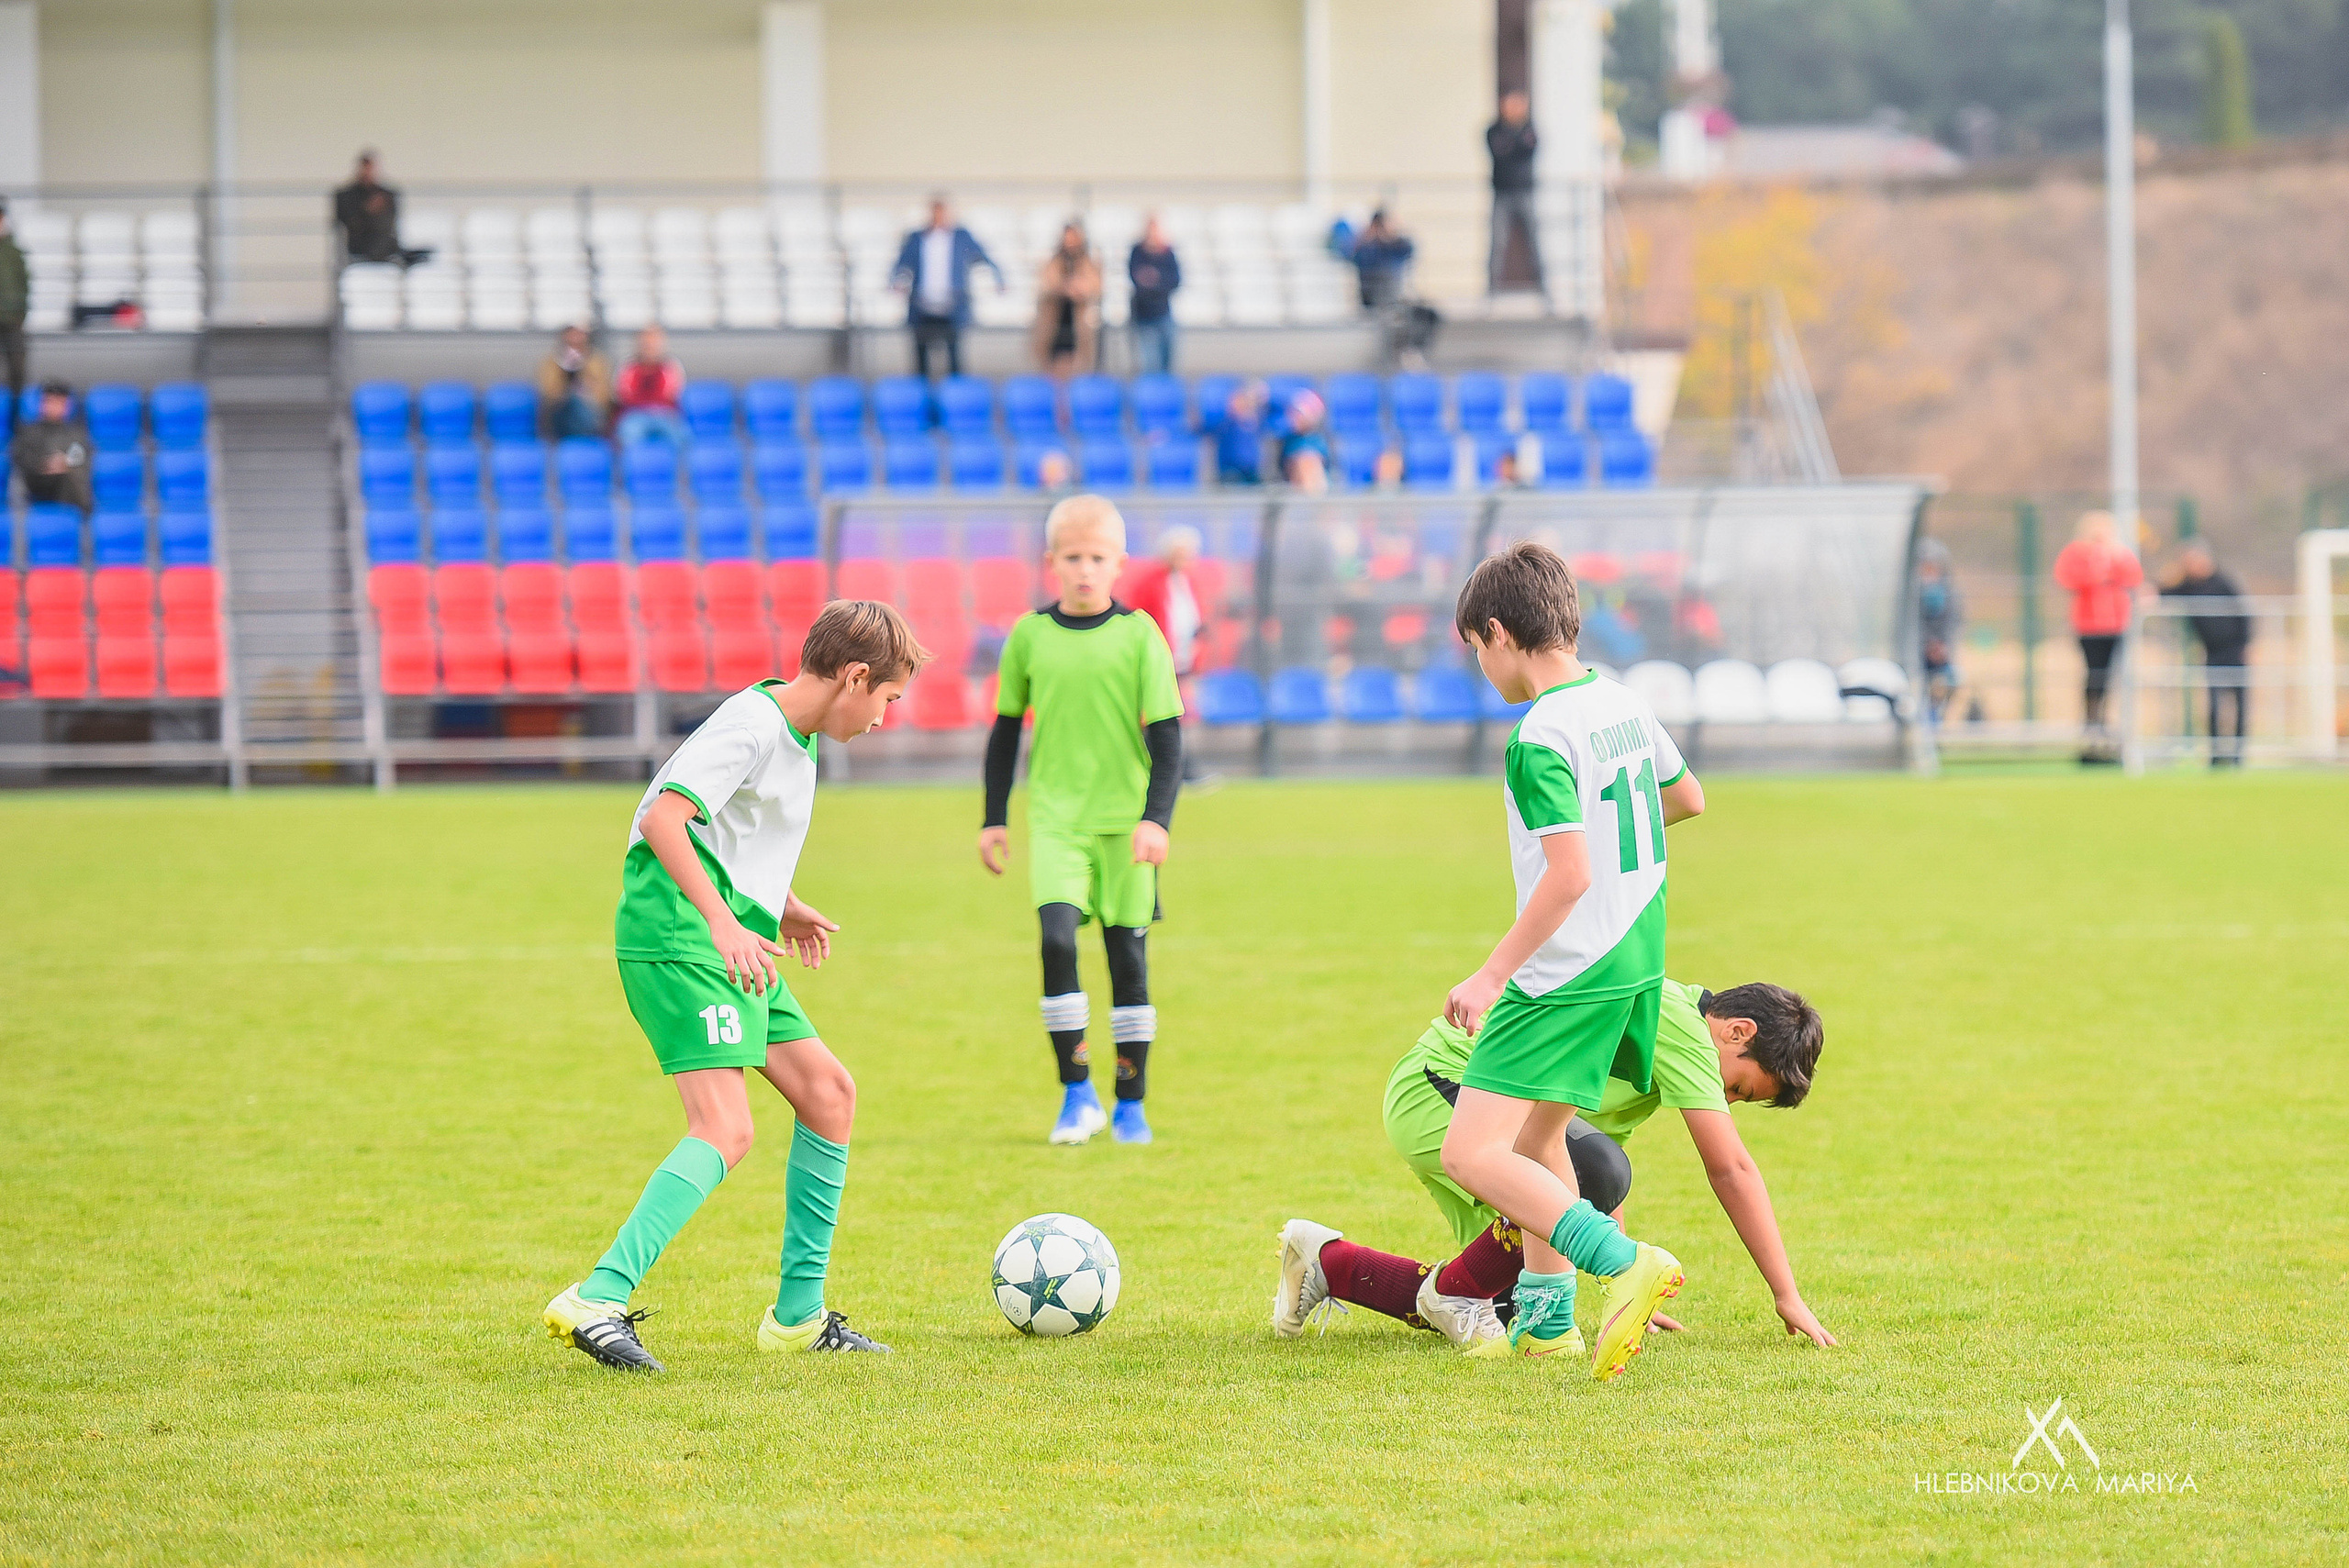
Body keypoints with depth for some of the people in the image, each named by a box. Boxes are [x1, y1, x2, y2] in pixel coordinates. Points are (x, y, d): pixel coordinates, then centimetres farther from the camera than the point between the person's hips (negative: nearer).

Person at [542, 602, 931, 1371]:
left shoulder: (792, 736, 16)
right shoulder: (750, 728, -15)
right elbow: (663, 817, -27)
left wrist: (784, 907, 26)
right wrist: (723, 921, -33)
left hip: (734, 946, 10)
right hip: (678, 939, -10)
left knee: (827, 1092, 12)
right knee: (724, 1130, -21)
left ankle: (798, 1315, 18)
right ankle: (596, 1302, -27)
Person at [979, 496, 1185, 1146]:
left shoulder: (1139, 636, -3)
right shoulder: (1030, 635, 3)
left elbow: (1165, 737, -3)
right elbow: (1006, 728, 13)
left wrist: (1156, 817, -14)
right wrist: (993, 818, 12)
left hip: (1125, 818, -1)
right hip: (1055, 817, 1)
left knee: (1127, 952, 2)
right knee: (1057, 939, -16)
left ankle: (1130, 1102, 12)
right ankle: (1077, 1091, -8)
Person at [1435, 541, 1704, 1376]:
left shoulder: (1540, 739, -19)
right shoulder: (1626, 703, 8)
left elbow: (1570, 875, -25)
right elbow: (1688, 798, 25)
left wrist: (1492, 976, -21)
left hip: (1567, 972, -9)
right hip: (1638, 958, 9)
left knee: (1471, 1154, -13)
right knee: (1537, 1130, 25)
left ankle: (1627, 1263, -25)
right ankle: (1544, 1319, 31)